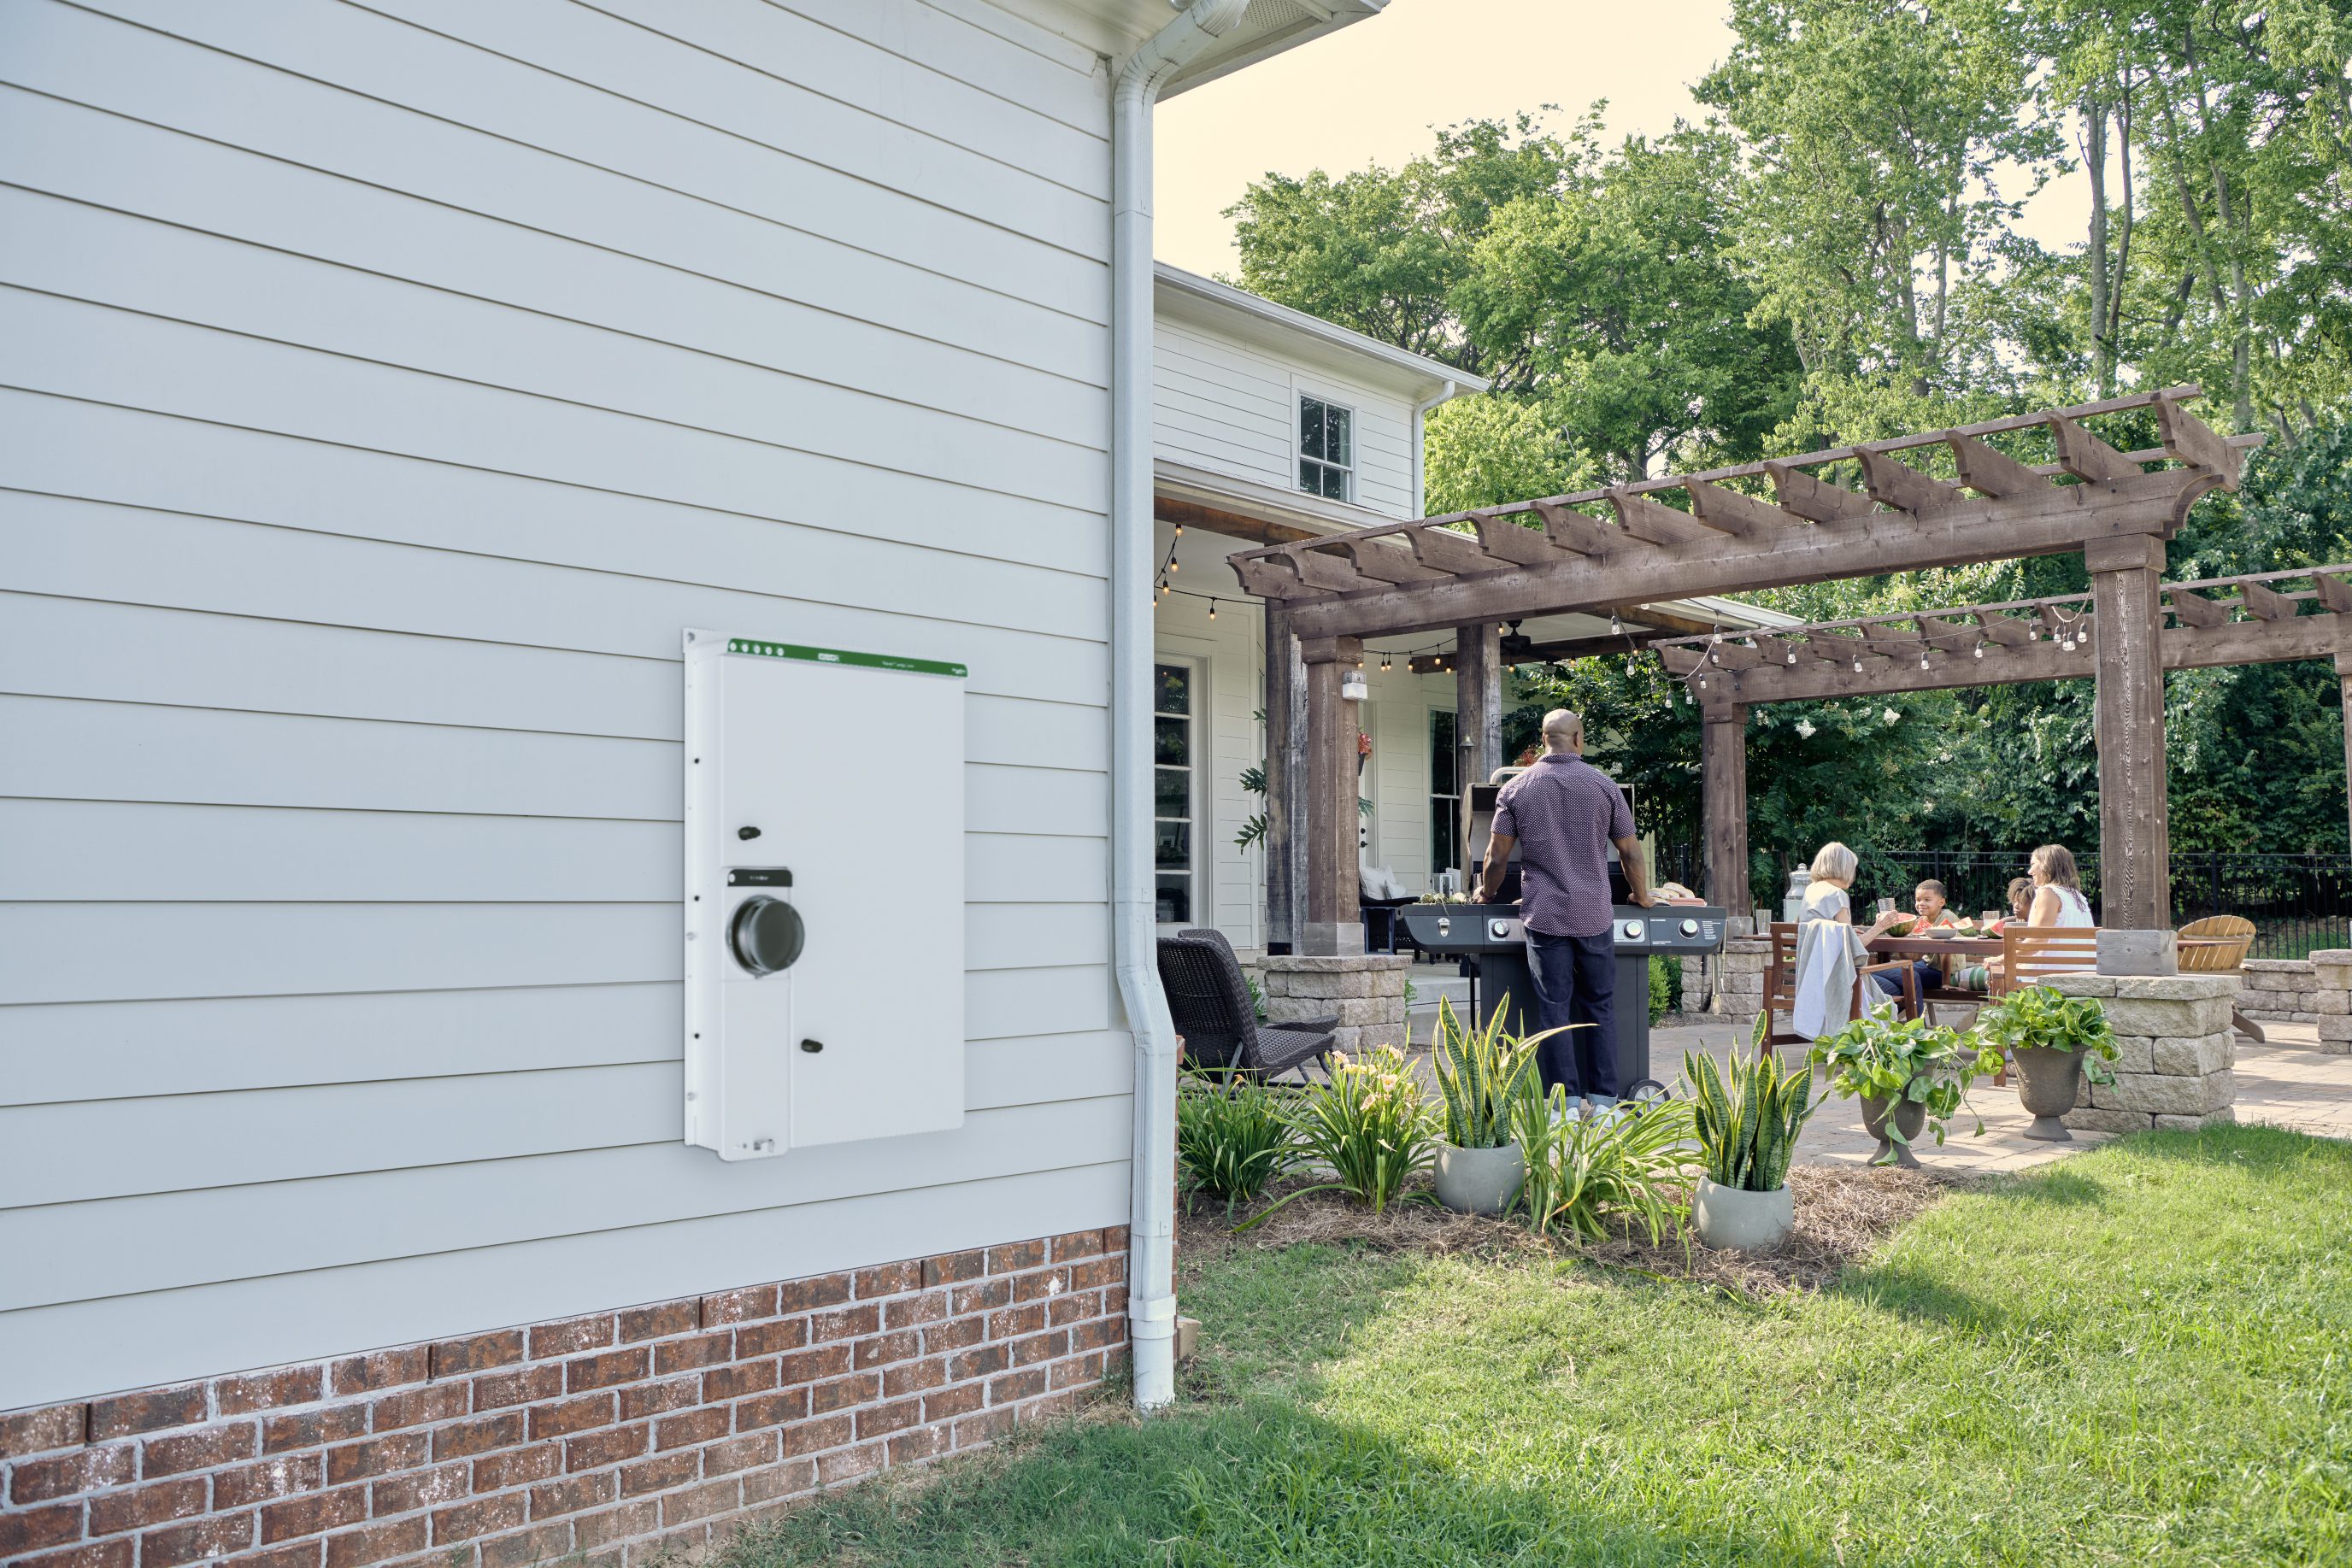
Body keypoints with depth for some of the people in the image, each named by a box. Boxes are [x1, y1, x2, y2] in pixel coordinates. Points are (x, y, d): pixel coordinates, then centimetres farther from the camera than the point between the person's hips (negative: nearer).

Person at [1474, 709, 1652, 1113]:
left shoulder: (1516, 789, 1)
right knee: (1600, 1007, 10)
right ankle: (1604, 1100, 12)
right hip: (1594, 914, 1)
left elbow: (1497, 857, 3)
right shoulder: (1604, 785, 1)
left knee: (1554, 1009, 2)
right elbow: (1631, 852, 6)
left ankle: (1567, 1103, 3)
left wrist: (1487, 893, 21)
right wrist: (1641, 895, 22)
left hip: (1543, 914, 0)